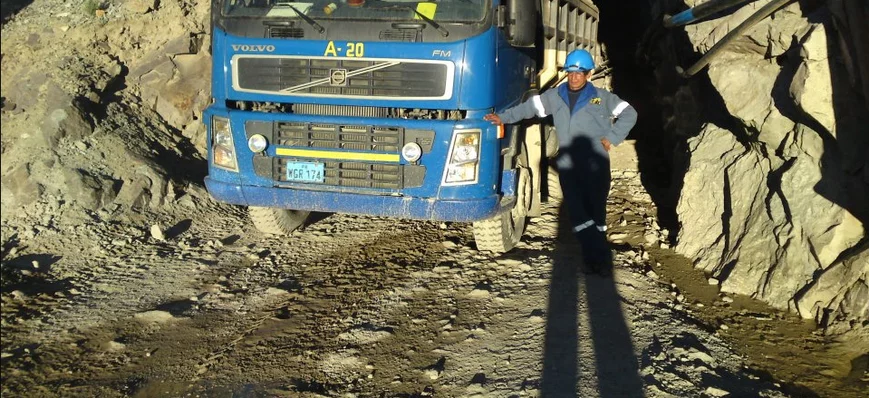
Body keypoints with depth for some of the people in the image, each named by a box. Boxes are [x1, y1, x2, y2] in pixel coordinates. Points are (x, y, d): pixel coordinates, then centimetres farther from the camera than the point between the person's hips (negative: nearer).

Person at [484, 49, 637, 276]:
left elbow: (629, 114, 7)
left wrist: (612, 138, -1)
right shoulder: (555, 96, 10)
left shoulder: (602, 97, 2)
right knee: (578, 215, -3)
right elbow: (530, 107, 14)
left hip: (595, 166, -2)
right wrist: (503, 117, 7)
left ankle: (600, 259, 13)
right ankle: (596, 258, 4)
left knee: (596, 214, 3)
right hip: (568, 165, 3)